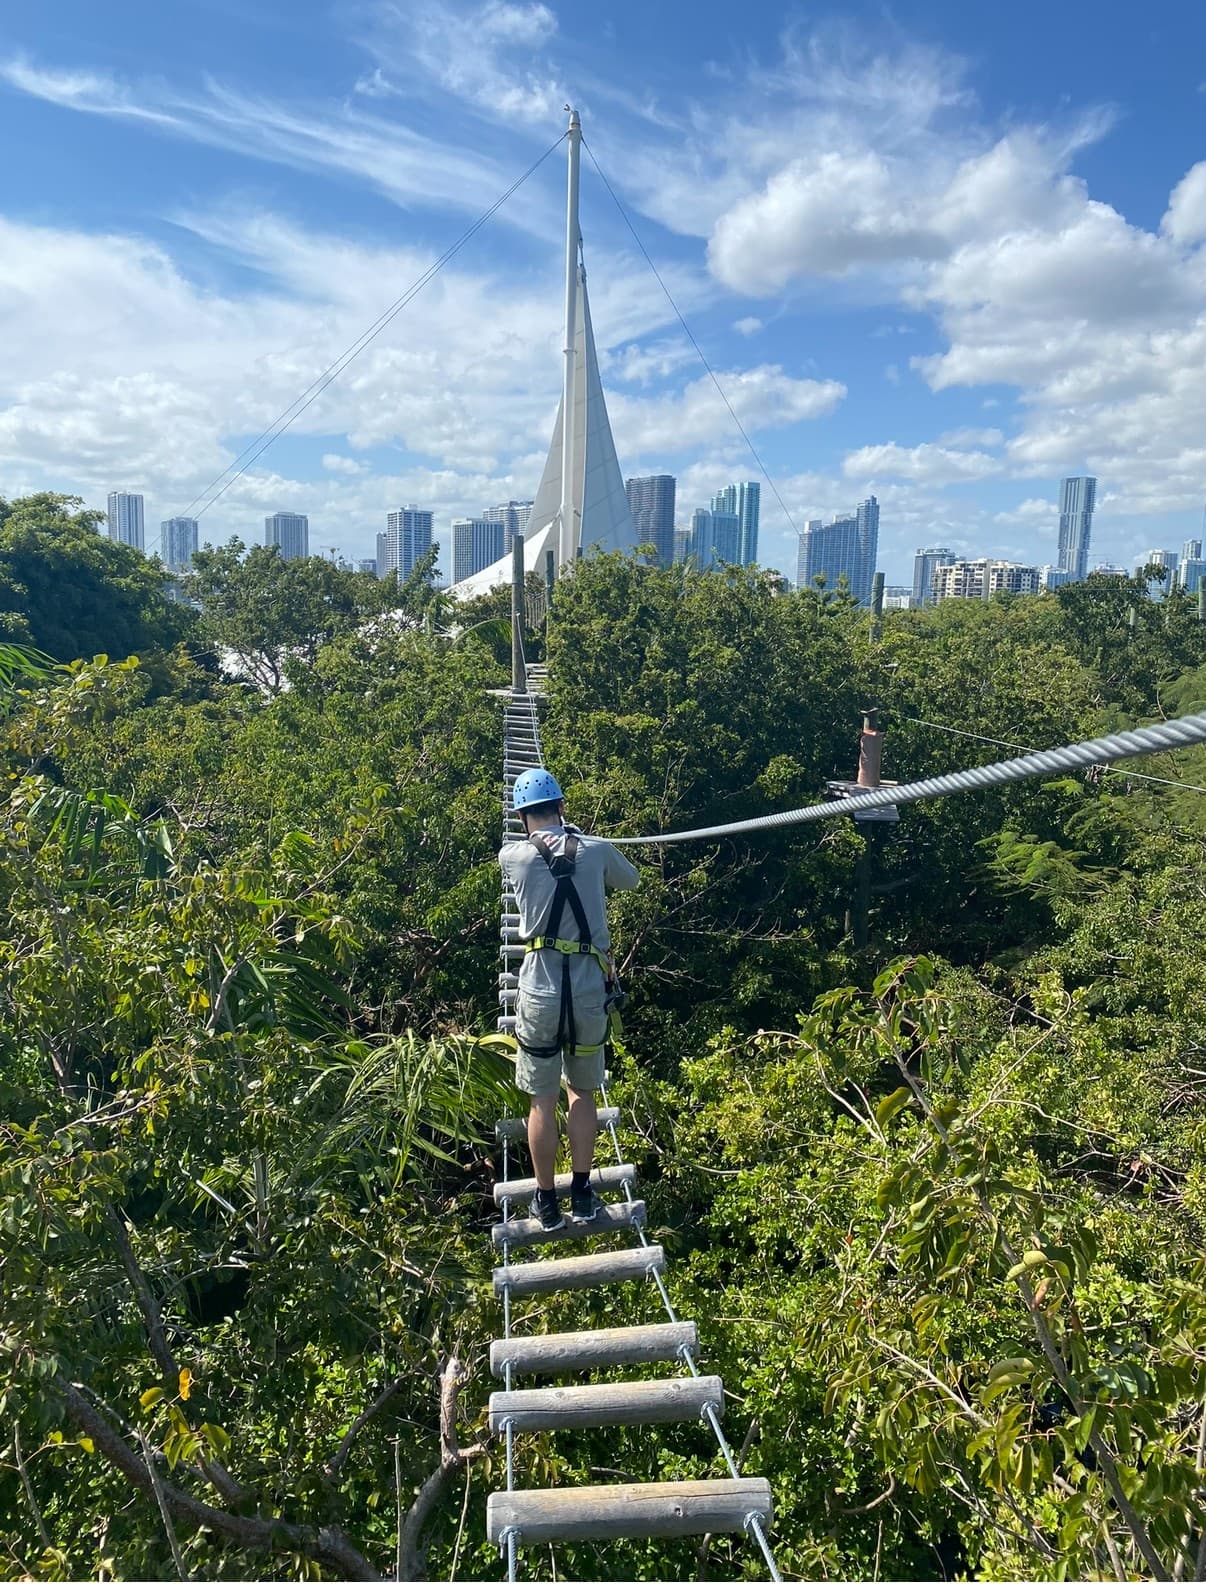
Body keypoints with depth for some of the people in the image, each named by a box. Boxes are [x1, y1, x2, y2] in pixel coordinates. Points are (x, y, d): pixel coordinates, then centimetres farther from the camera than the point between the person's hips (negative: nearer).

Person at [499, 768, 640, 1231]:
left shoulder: (513, 856, -3)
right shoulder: (596, 850, 0)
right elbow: (630, 878, 22)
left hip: (540, 994, -1)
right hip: (590, 992, 2)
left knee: (543, 1101, 12)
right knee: (583, 1094, 19)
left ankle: (547, 1202, 23)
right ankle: (582, 1195, 25)